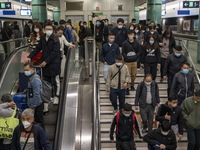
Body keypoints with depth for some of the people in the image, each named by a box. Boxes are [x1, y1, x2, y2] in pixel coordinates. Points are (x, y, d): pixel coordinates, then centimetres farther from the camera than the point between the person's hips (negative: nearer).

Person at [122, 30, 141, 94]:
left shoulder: (136, 43, 5)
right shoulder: (125, 43, -2)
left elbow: (139, 51, 10)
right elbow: (123, 52, 1)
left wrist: (136, 56, -3)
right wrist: (127, 57, -10)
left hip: (134, 61, 3)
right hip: (127, 61, -3)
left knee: (134, 74, 8)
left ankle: (132, 85, 29)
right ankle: (127, 88, -1)